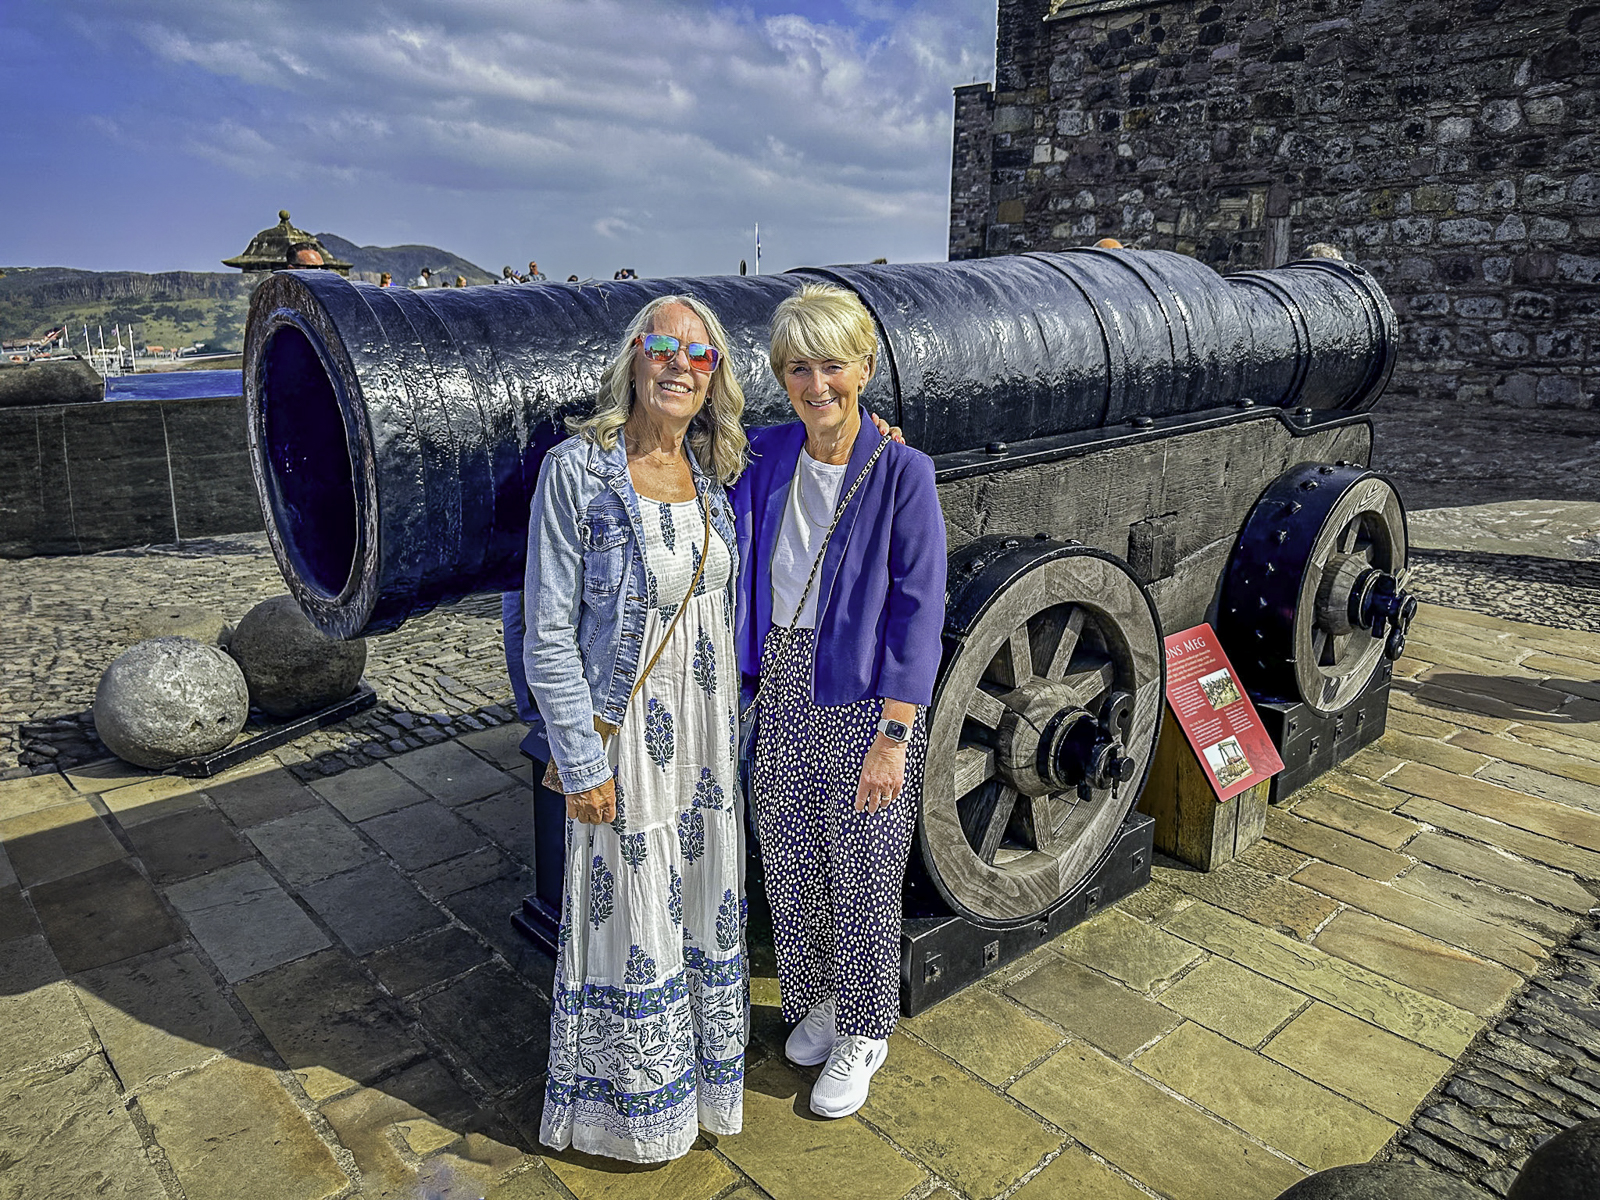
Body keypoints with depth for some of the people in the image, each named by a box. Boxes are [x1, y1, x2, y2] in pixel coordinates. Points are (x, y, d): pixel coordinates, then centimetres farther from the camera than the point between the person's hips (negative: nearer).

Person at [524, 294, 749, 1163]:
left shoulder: (711, 471, 0)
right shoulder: (575, 470, -18)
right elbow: (548, 634, -16)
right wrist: (580, 761, -16)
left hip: (709, 731, 6)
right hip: (625, 733, -6)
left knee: (704, 902, 22)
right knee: (630, 918, 12)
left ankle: (702, 1054, 49)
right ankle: (627, 1099, 39)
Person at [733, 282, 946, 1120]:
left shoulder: (902, 472, -13)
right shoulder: (764, 459, -1)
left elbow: (917, 612, -14)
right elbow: (741, 576, 7)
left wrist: (892, 737, -17)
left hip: (864, 698, -4)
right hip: (782, 692, 4)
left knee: (863, 872, 11)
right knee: (790, 862, 18)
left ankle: (863, 1033, 35)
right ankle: (814, 999, 44)